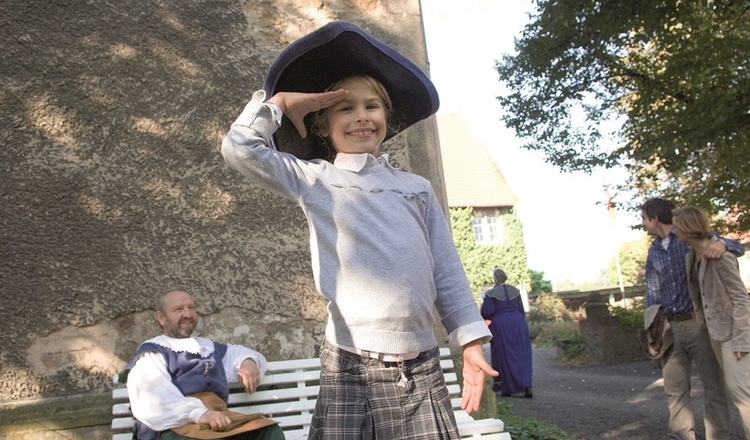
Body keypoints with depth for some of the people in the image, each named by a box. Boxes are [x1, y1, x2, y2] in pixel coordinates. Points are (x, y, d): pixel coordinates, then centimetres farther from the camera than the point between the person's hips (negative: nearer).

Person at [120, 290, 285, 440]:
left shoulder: (208, 346, 32)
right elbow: (153, 400, -6)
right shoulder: (151, 351, 11)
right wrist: (198, 413, -24)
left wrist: (248, 361, 17)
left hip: (218, 420, 6)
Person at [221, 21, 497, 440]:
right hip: (352, 365, -2)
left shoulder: (418, 187, 15)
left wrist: (472, 342, 8)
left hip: (422, 365, 3)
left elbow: (448, 271, 13)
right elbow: (240, 149, -4)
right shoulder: (315, 180, 7)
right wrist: (280, 102, 8)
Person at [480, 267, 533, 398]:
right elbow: (521, 310, 9)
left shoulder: (491, 293, -9)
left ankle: (507, 388, 10)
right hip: (518, 323, 3)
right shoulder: (515, 291, 5)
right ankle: (527, 386, -3)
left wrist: (483, 304, 8)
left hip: (500, 325, -3)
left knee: (504, 357, 5)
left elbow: (487, 313, -12)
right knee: (522, 356, 5)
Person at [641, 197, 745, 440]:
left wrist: (722, 244, -29)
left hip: (699, 323, -5)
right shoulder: (653, 252, 14)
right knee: (675, 390, 8)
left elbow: (738, 248, -5)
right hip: (670, 327, 5)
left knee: (714, 387, 1)